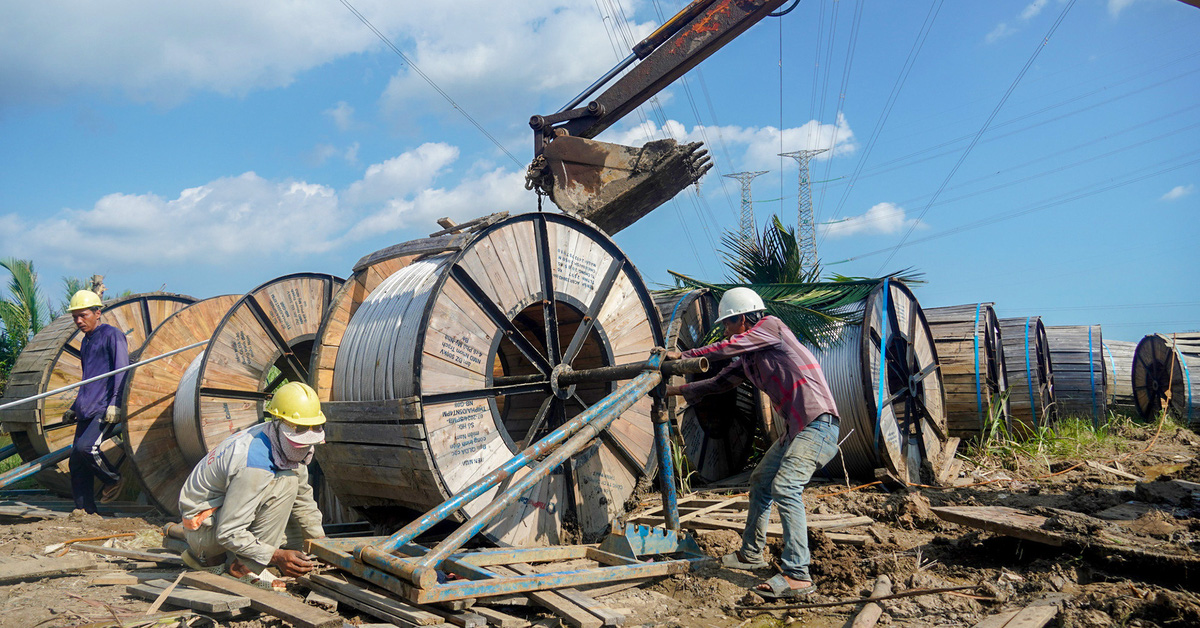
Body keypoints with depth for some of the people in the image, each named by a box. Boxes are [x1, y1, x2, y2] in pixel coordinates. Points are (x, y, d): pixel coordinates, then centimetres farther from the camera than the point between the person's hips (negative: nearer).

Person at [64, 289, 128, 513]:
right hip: (87, 411, 8)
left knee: (86, 446, -26)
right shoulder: (86, 342, 22)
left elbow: (122, 371, -10)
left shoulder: (112, 335, -2)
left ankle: (113, 479, -1)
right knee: (76, 462, 2)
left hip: (106, 410, -8)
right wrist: (74, 408, 27)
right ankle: (85, 510, 8)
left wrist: (115, 404, -19)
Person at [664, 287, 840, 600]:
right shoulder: (748, 358, 17)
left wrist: (682, 355, -7)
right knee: (760, 480, 16)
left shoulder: (771, 326, -5)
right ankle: (751, 553, 30)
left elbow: (728, 347, -13)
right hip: (796, 427, 10)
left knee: (785, 486, -22)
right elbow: (721, 381, 21)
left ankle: (797, 575, -23)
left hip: (818, 423, -10)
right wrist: (679, 390, 21)